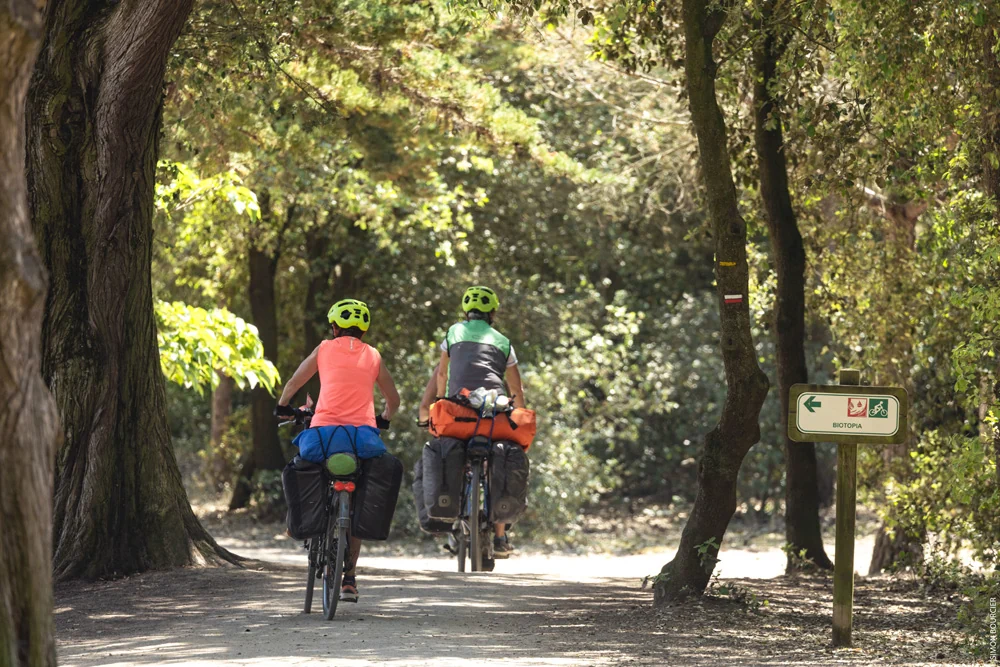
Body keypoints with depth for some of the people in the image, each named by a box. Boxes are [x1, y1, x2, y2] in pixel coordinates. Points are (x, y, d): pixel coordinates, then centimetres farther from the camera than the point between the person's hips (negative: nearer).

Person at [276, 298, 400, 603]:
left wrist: (282, 407, 41)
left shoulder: (325, 349, 13)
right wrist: (383, 420, 45)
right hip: (363, 435, 2)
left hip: (324, 430, -2)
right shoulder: (373, 356, 17)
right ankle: (349, 578, 10)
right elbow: (393, 400, 26)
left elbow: (292, 384, 22)